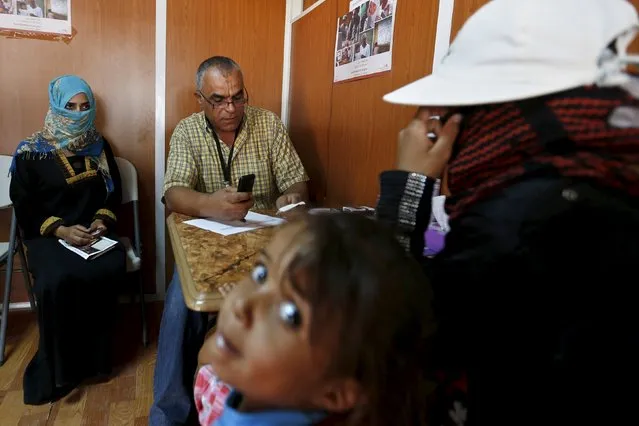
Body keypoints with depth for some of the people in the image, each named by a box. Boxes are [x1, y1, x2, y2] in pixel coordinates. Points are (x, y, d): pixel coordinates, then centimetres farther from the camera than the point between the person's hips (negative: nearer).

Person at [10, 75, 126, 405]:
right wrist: (60, 230, -15)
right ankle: (58, 370, -12)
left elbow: (114, 193, 12)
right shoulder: (31, 153, 1)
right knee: (57, 280, -34)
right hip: (47, 235, -2)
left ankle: (93, 357, -13)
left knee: (110, 268, -31)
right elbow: (24, 209, 0)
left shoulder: (99, 147, 11)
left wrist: (102, 220, -7)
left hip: (94, 231, 2)